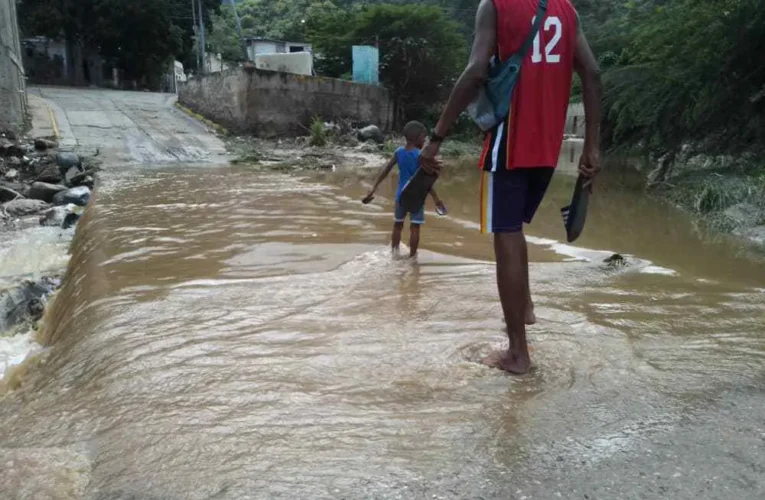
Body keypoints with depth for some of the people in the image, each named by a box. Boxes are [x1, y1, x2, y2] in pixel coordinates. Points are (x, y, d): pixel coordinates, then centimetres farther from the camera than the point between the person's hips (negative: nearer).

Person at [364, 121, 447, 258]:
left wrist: (374, 188, 2)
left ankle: (394, 255, 23)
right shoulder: (420, 155, -14)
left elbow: (385, 170, -2)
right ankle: (412, 257, 4)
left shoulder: (399, 152, 0)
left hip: (401, 195, 5)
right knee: (414, 227, 1)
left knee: (398, 225, 18)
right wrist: (436, 198, -11)